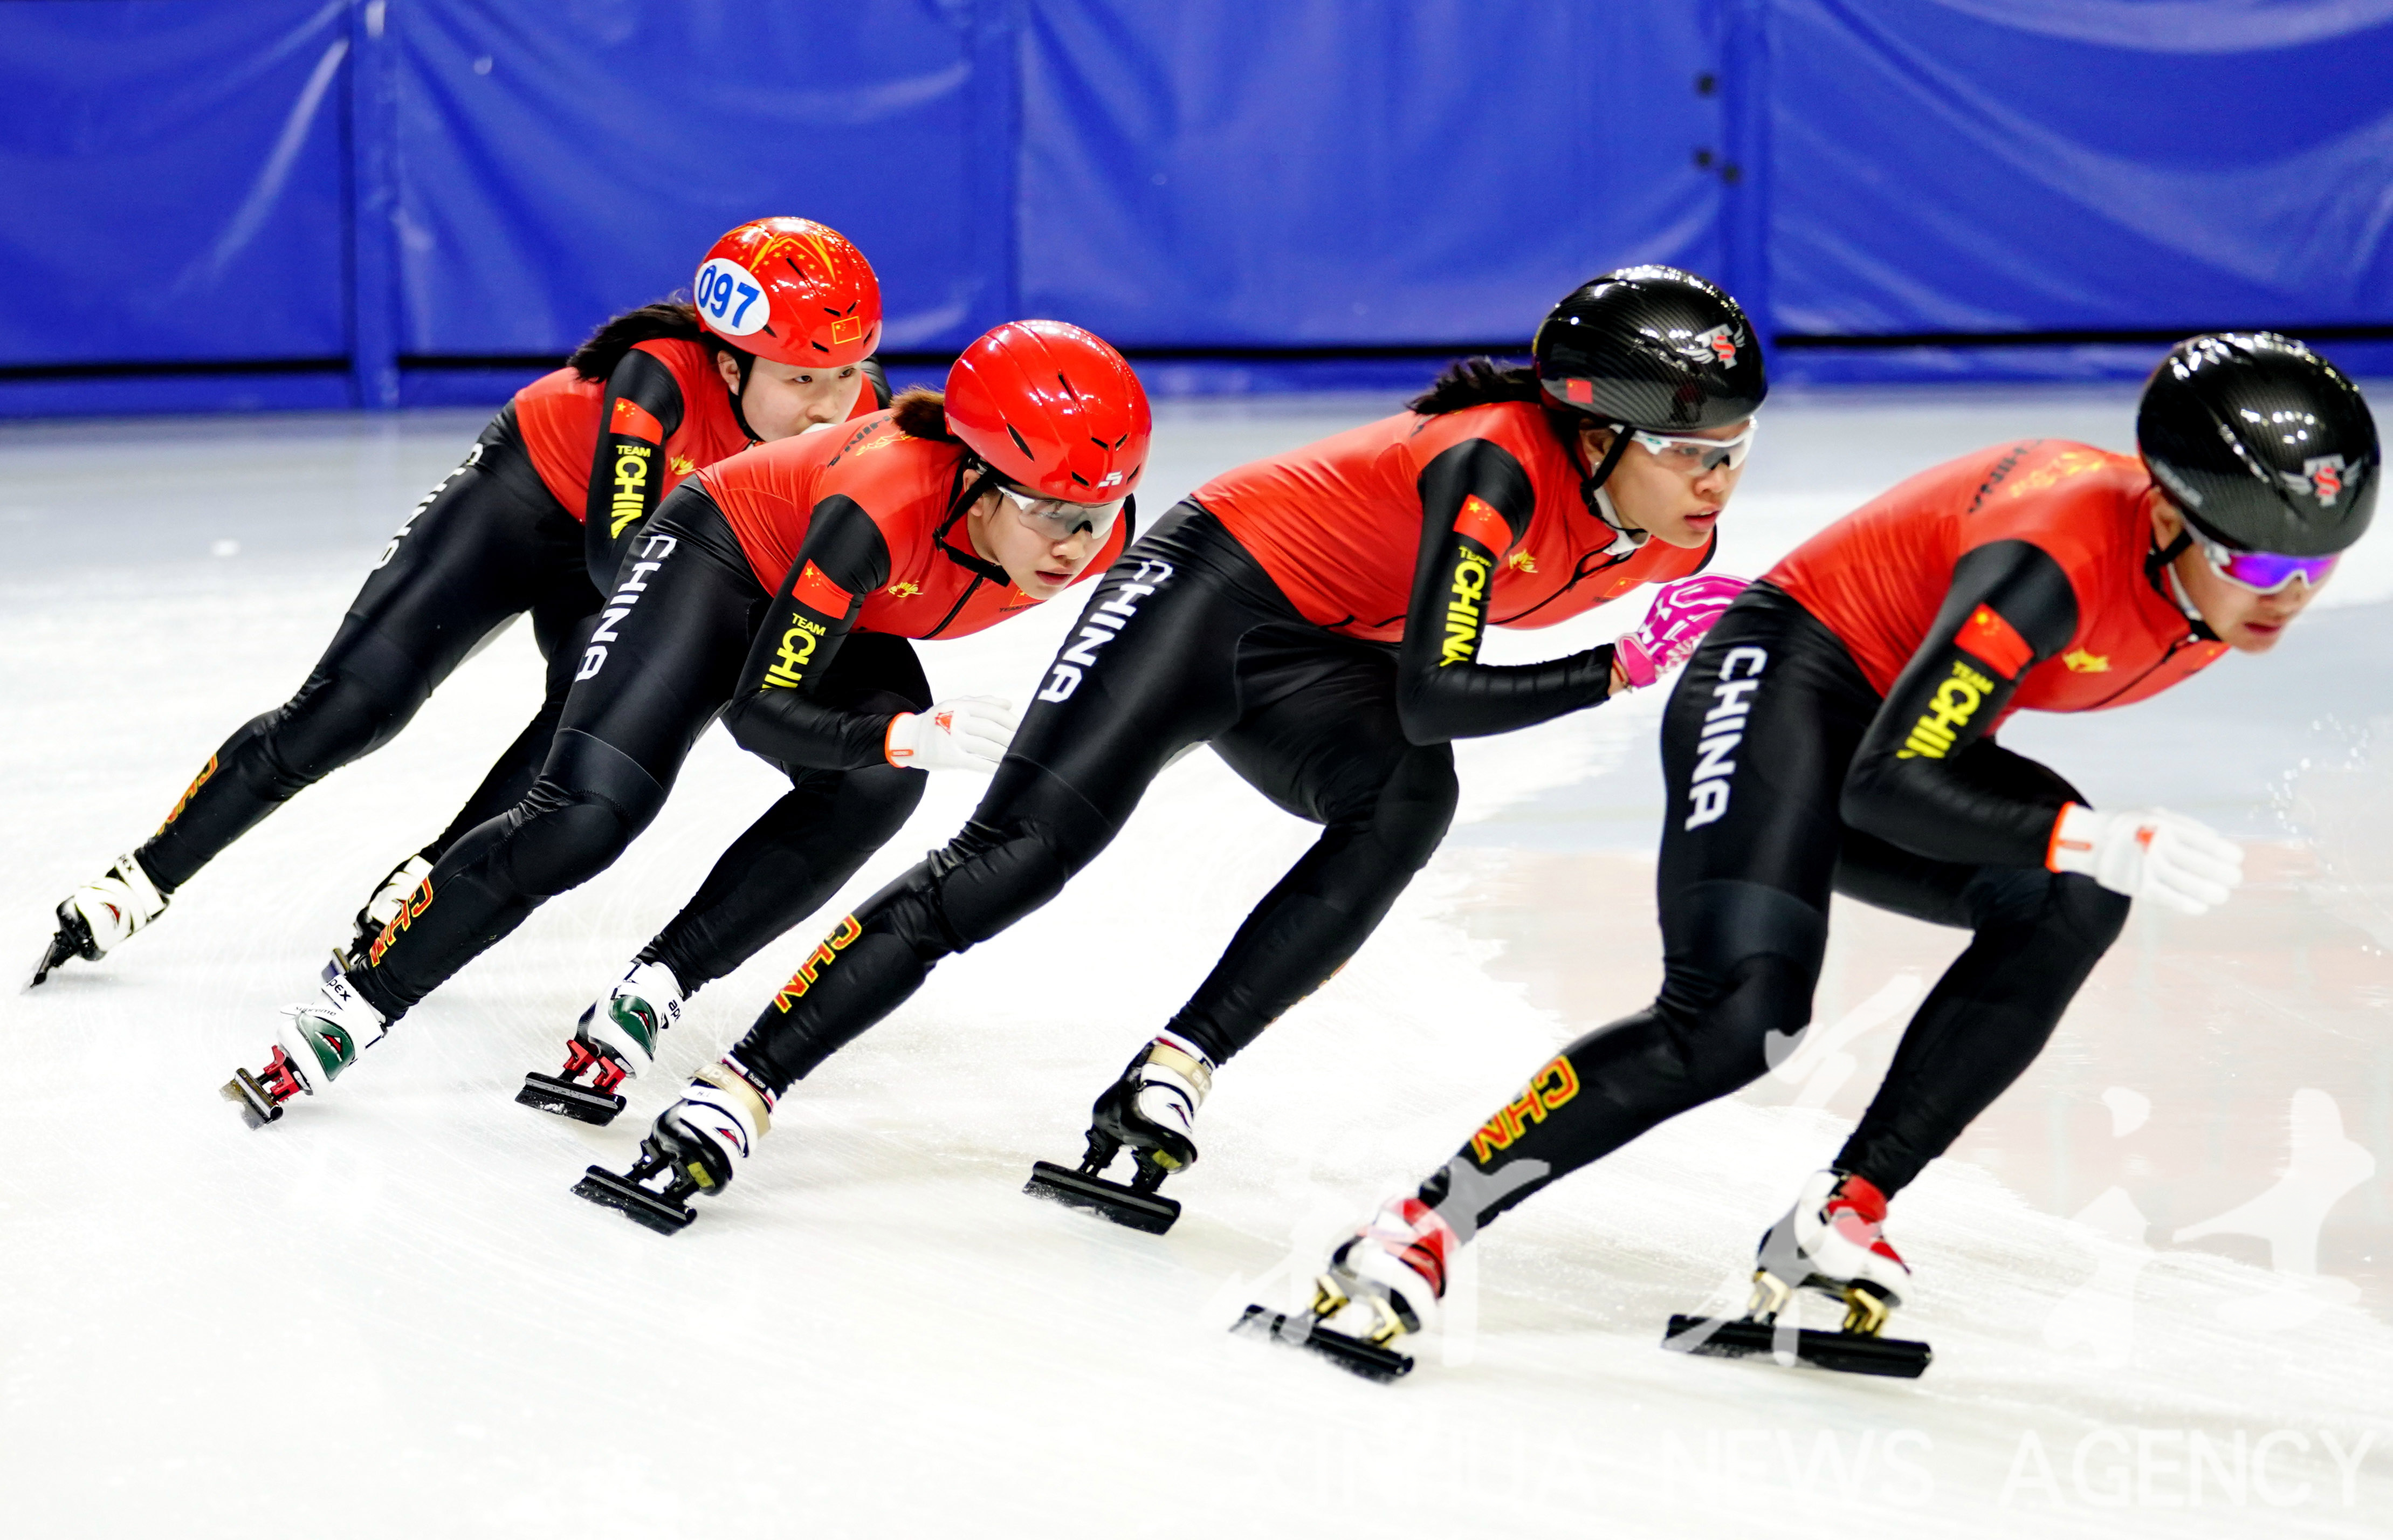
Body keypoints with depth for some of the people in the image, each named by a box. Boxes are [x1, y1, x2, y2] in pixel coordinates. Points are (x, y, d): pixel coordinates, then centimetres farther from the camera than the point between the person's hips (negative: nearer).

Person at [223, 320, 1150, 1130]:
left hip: (851, 624, 5)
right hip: (721, 558, -5)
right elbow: (759, 710, -36)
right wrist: (914, 737, -50)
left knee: (875, 789, -26)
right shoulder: (886, 502, -42)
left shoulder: (1095, 529, -26)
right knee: (588, 813, -19)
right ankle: (354, 1007, -4)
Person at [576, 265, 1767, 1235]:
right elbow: (1432, 696, -36)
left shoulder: (1674, 541, -8)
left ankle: (1171, 1077, -25)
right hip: (1214, 582, -6)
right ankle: (737, 1092, -14)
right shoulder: (1499, 467, -31)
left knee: (1410, 801, -27)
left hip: (1321, 662, 6)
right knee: (1022, 847, -17)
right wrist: (1621, 670, -34)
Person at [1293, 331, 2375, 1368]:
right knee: (1738, 1012, -26)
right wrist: (2102, 842, -43)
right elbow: (1887, 785, -36)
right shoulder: (2063, 557, -34)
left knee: (2069, 900, -21)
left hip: (1907, 719, 8)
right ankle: (1420, 1229, -17)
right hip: (1789, 682, -8)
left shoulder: (2227, 573, -9)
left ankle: (1843, 1217, -16)